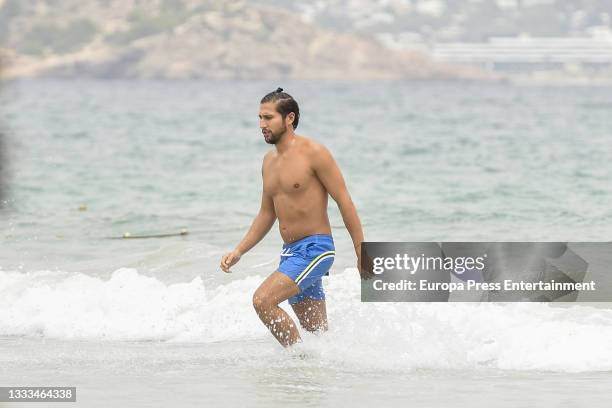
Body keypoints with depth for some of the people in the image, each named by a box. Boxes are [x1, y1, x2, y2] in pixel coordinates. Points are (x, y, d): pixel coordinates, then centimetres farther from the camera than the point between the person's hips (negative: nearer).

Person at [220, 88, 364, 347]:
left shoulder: (313, 153, -11)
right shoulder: (269, 161, 12)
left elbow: (344, 202, -10)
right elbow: (266, 215, 20)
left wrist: (362, 255, -12)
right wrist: (238, 252, 9)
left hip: (315, 248, -8)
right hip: (290, 253, 8)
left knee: (263, 300, -22)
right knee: (318, 332, 10)